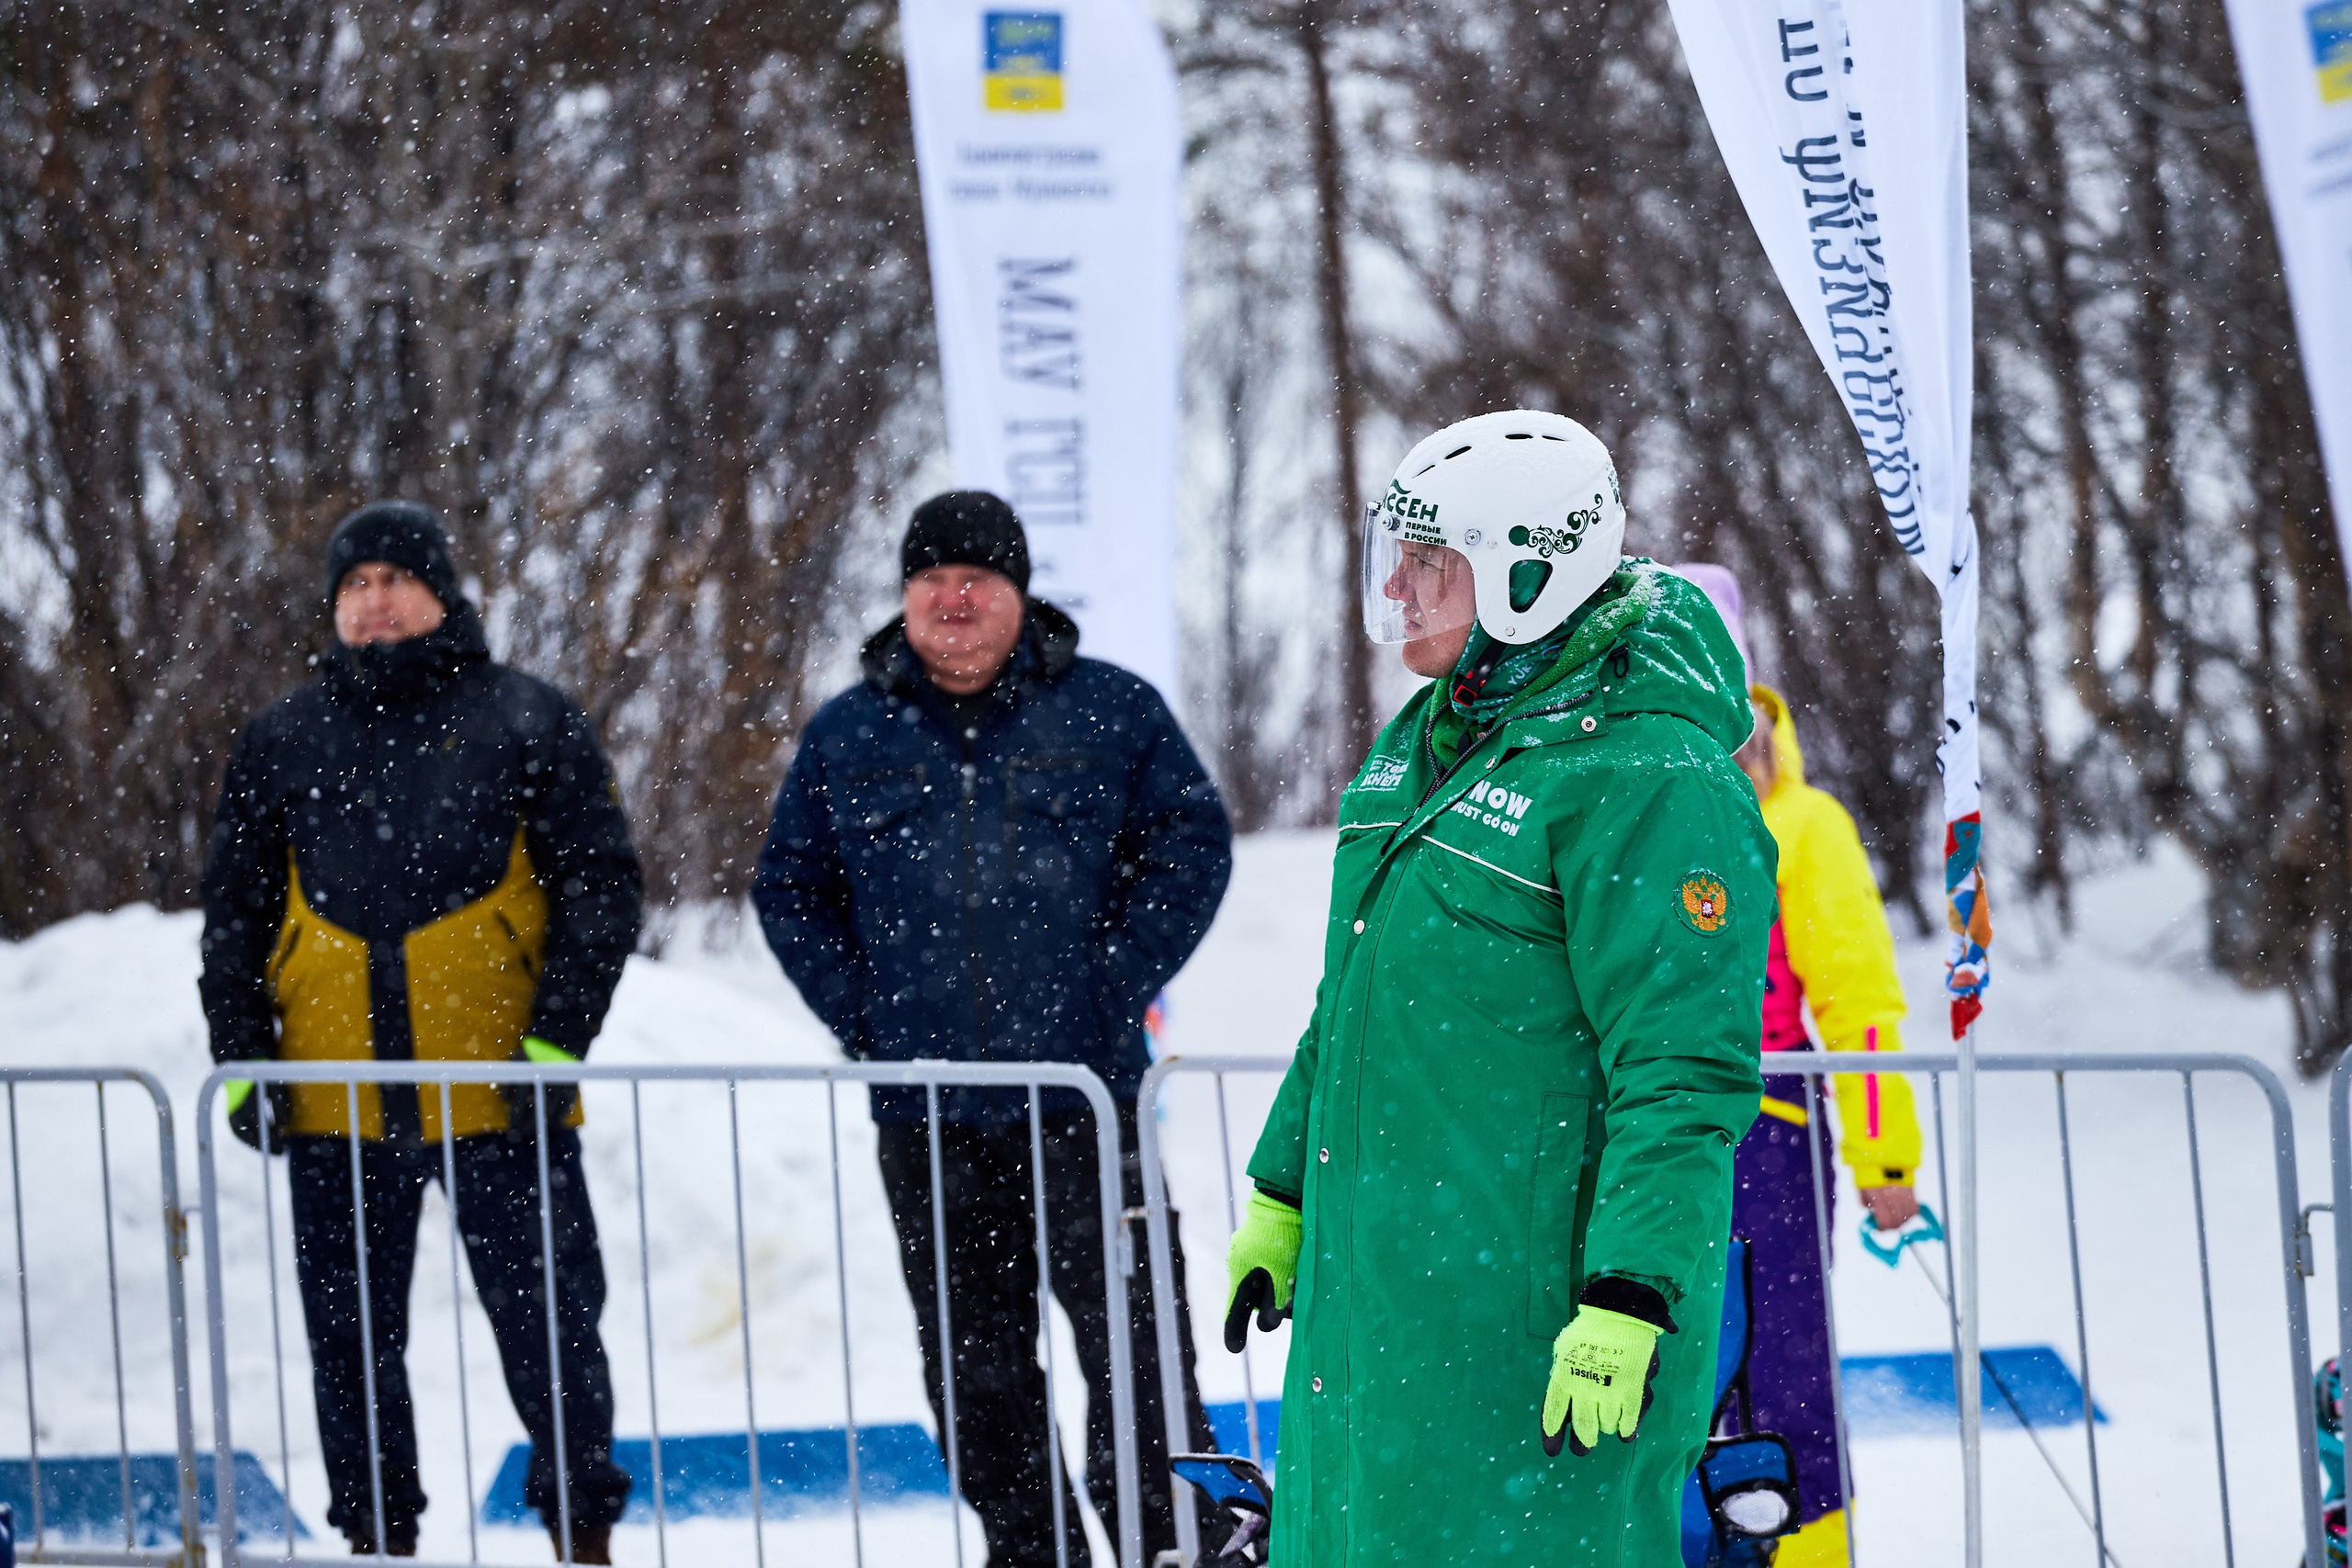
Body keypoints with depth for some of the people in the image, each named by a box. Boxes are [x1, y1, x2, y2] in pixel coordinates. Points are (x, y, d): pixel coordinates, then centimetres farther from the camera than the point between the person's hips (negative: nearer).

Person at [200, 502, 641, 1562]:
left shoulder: (527, 722, 4)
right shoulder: (284, 742, 12)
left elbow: (602, 887, 2)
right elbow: (233, 911, 16)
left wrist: (556, 1040, -8)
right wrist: (244, 1059, 4)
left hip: (499, 1100, -3)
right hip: (336, 1108, 3)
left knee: (548, 1322, -3)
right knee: (350, 1338, 7)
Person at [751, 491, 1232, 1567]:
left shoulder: (1109, 710, 2)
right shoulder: (847, 735, 9)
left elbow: (1191, 844, 5)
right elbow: (788, 887, 16)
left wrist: (1117, 988, -5)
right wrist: (862, 1014, 3)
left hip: (1082, 1091, -3)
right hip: (924, 1110, 3)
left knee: (1130, 1332, -5)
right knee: (975, 1359, 7)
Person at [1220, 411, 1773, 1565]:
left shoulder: (1649, 783, -16)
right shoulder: (1422, 743, 13)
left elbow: (1685, 1079, -21)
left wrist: (1627, 1307, -25)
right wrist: (1281, 1199, 24)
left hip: (1536, 1303, -9)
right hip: (1375, 1290, 9)